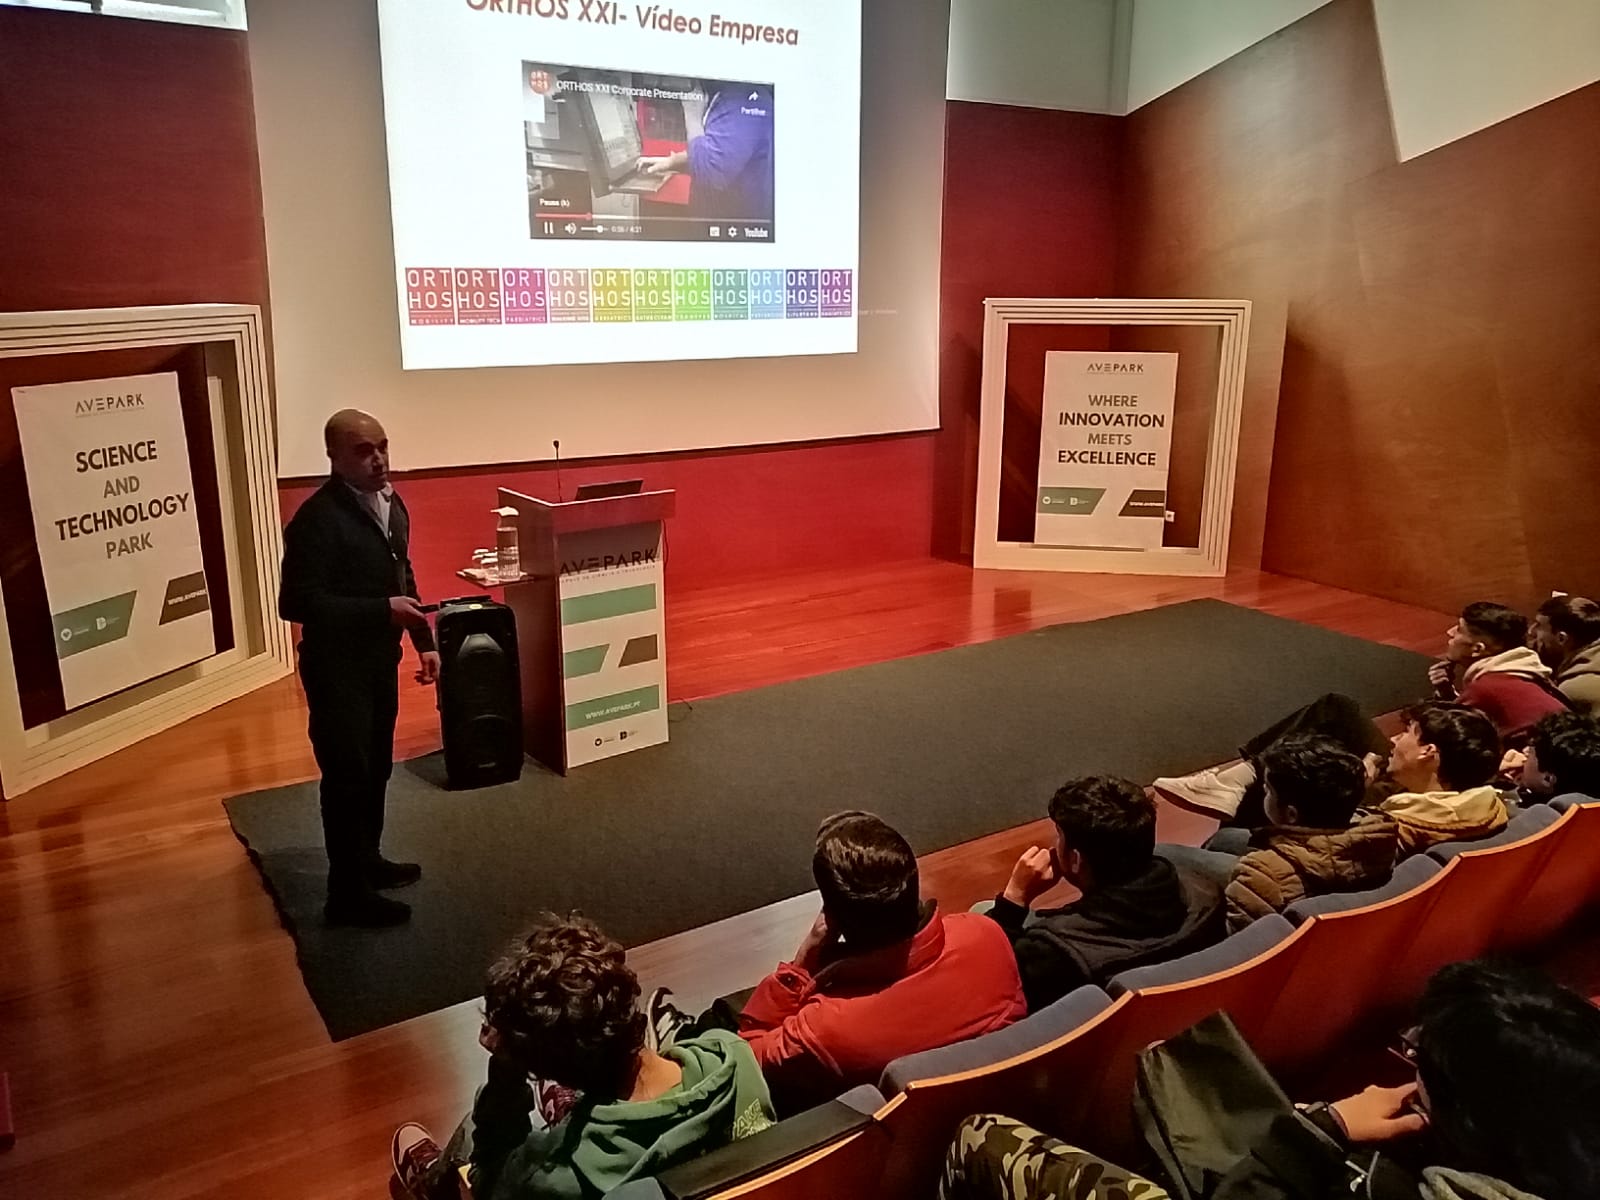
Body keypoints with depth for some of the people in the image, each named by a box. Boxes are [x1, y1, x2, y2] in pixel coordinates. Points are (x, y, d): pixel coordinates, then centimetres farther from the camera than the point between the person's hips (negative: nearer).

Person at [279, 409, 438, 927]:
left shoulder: (391, 503, 4)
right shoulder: (317, 518, -22)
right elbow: (297, 602, -26)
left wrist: (424, 640, 9)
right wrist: (382, 610, -29)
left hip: (379, 660, 8)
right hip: (337, 667, -8)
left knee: (375, 769, 20)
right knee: (347, 777, 1)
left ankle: (368, 860, 38)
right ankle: (348, 893, 14)